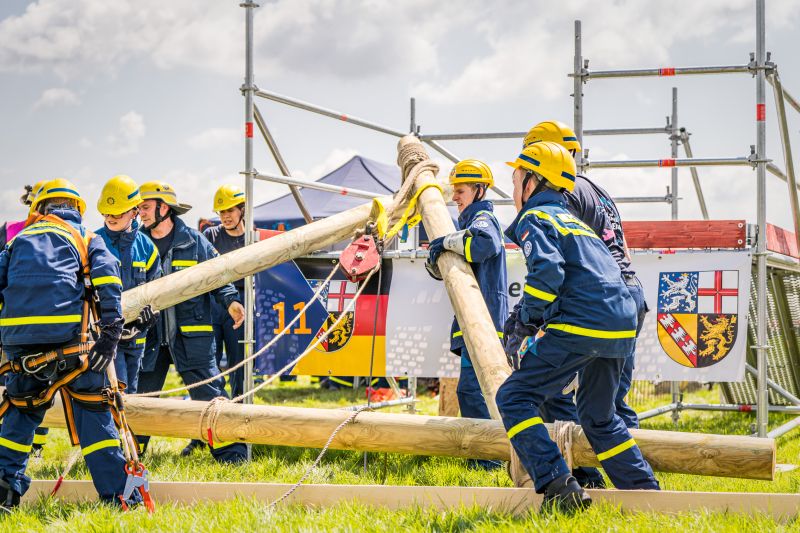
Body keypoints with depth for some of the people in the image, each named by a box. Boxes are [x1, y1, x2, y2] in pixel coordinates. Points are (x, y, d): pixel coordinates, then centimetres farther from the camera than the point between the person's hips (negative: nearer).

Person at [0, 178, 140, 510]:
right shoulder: (86, 238, 18)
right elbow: (106, 278, 1)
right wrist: (111, 331, -4)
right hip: (66, 334, -3)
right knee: (92, 410, 2)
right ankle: (117, 494, 0)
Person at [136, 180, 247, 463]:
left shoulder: (194, 241, 0)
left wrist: (231, 301, -10)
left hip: (191, 332, -3)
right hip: (150, 334, 3)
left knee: (208, 392, -6)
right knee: (140, 394, 10)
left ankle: (230, 450, -3)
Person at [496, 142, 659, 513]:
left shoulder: (534, 219, 2)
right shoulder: (573, 221, 30)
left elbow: (547, 271, -17)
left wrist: (527, 319, -4)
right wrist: (538, 329, 27)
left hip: (582, 327, -9)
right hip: (622, 328, 9)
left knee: (514, 398, -2)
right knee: (597, 415, 25)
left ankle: (559, 488, -15)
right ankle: (647, 494, 23)